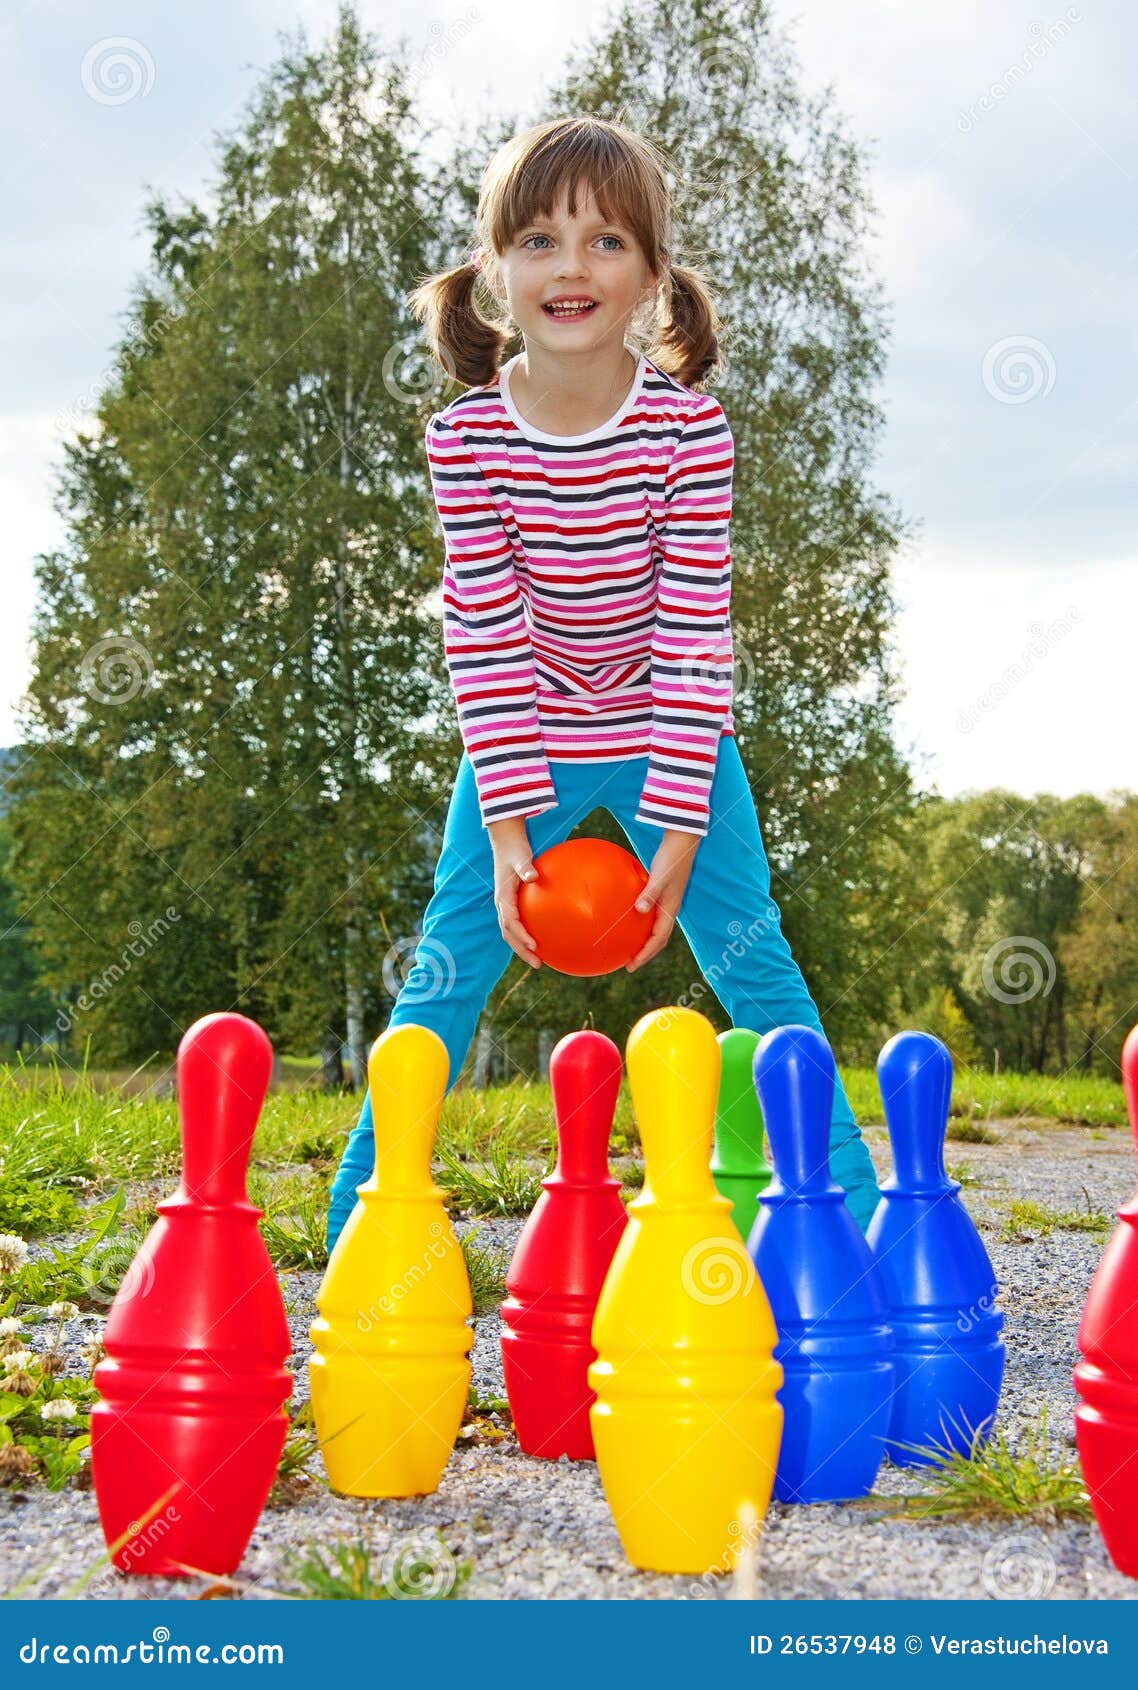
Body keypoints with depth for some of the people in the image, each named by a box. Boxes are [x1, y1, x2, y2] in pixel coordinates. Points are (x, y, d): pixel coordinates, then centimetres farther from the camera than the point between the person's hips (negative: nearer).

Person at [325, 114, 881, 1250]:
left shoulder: (687, 424, -16)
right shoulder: (467, 438, -14)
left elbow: (694, 633, -16)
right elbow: (483, 641, -14)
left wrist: (678, 827, -19)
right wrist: (507, 826, -18)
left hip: (669, 740, 0)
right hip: (524, 747, 1)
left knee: (757, 965, -4)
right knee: (443, 971, 0)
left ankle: (856, 1212, 8)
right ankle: (356, 1220, 14)